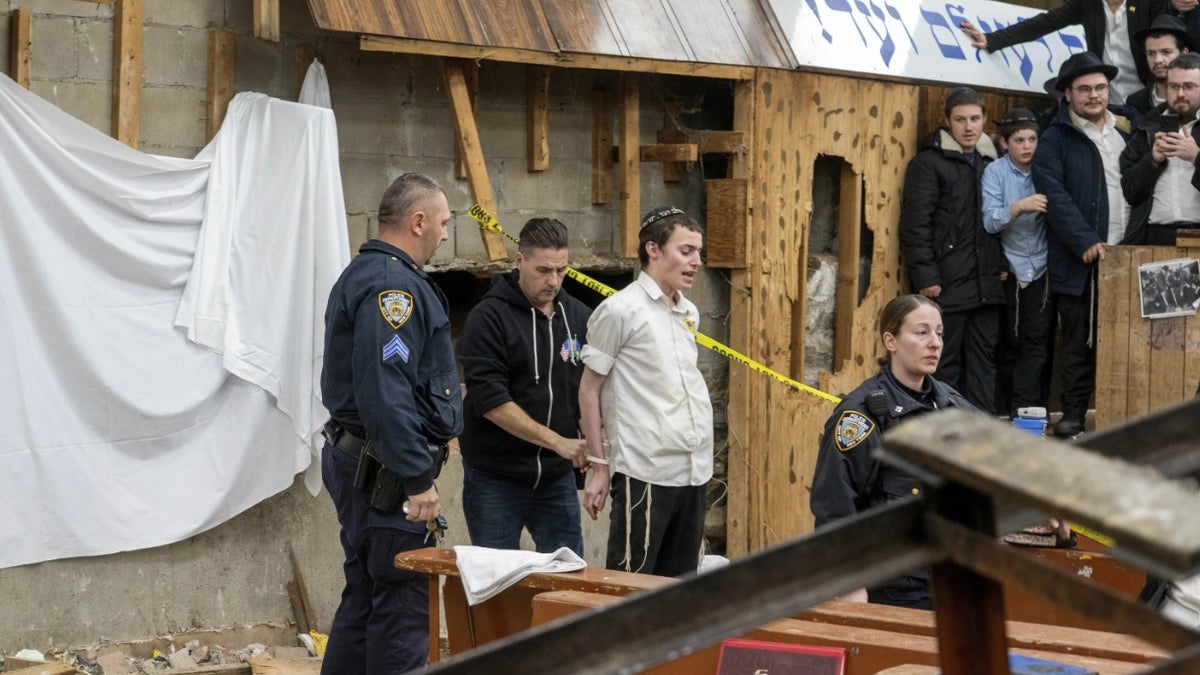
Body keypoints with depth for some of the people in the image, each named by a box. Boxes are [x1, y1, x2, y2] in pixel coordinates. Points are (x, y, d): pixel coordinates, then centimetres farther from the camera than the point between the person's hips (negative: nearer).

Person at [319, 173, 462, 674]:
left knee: (364, 602, 16)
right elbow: (384, 391, -26)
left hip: (360, 460, 11)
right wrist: (417, 478, -24)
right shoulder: (393, 284, -17)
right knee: (403, 607, -8)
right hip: (389, 471, -11)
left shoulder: (364, 274, 17)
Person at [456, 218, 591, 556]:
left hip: (557, 477, 4)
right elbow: (490, 401, -18)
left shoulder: (579, 317, 8)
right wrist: (557, 441, -22)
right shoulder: (489, 318, -9)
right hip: (496, 478, -4)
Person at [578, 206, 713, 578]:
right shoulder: (620, 310, -7)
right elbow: (589, 390, -4)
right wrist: (599, 466, -6)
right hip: (644, 473, -7)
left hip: (694, 472, 7)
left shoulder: (689, 313, 14)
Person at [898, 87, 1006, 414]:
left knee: (984, 359, 9)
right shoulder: (929, 163, -5)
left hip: (986, 285, 6)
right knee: (945, 362, -1)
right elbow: (915, 225, -11)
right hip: (947, 286, -6)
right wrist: (925, 277, -16)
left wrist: (1001, 264, 10)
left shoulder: (990, 162, 15)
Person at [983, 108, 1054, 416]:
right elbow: (989, 220, -13)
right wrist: (1019, 207, -29)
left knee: (1037, 342, -8)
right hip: (1009, 269, -1)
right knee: (1011, 343, 5)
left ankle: (1024, 411, -8)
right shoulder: (995, 171, -2)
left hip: (1041, 267, 1)